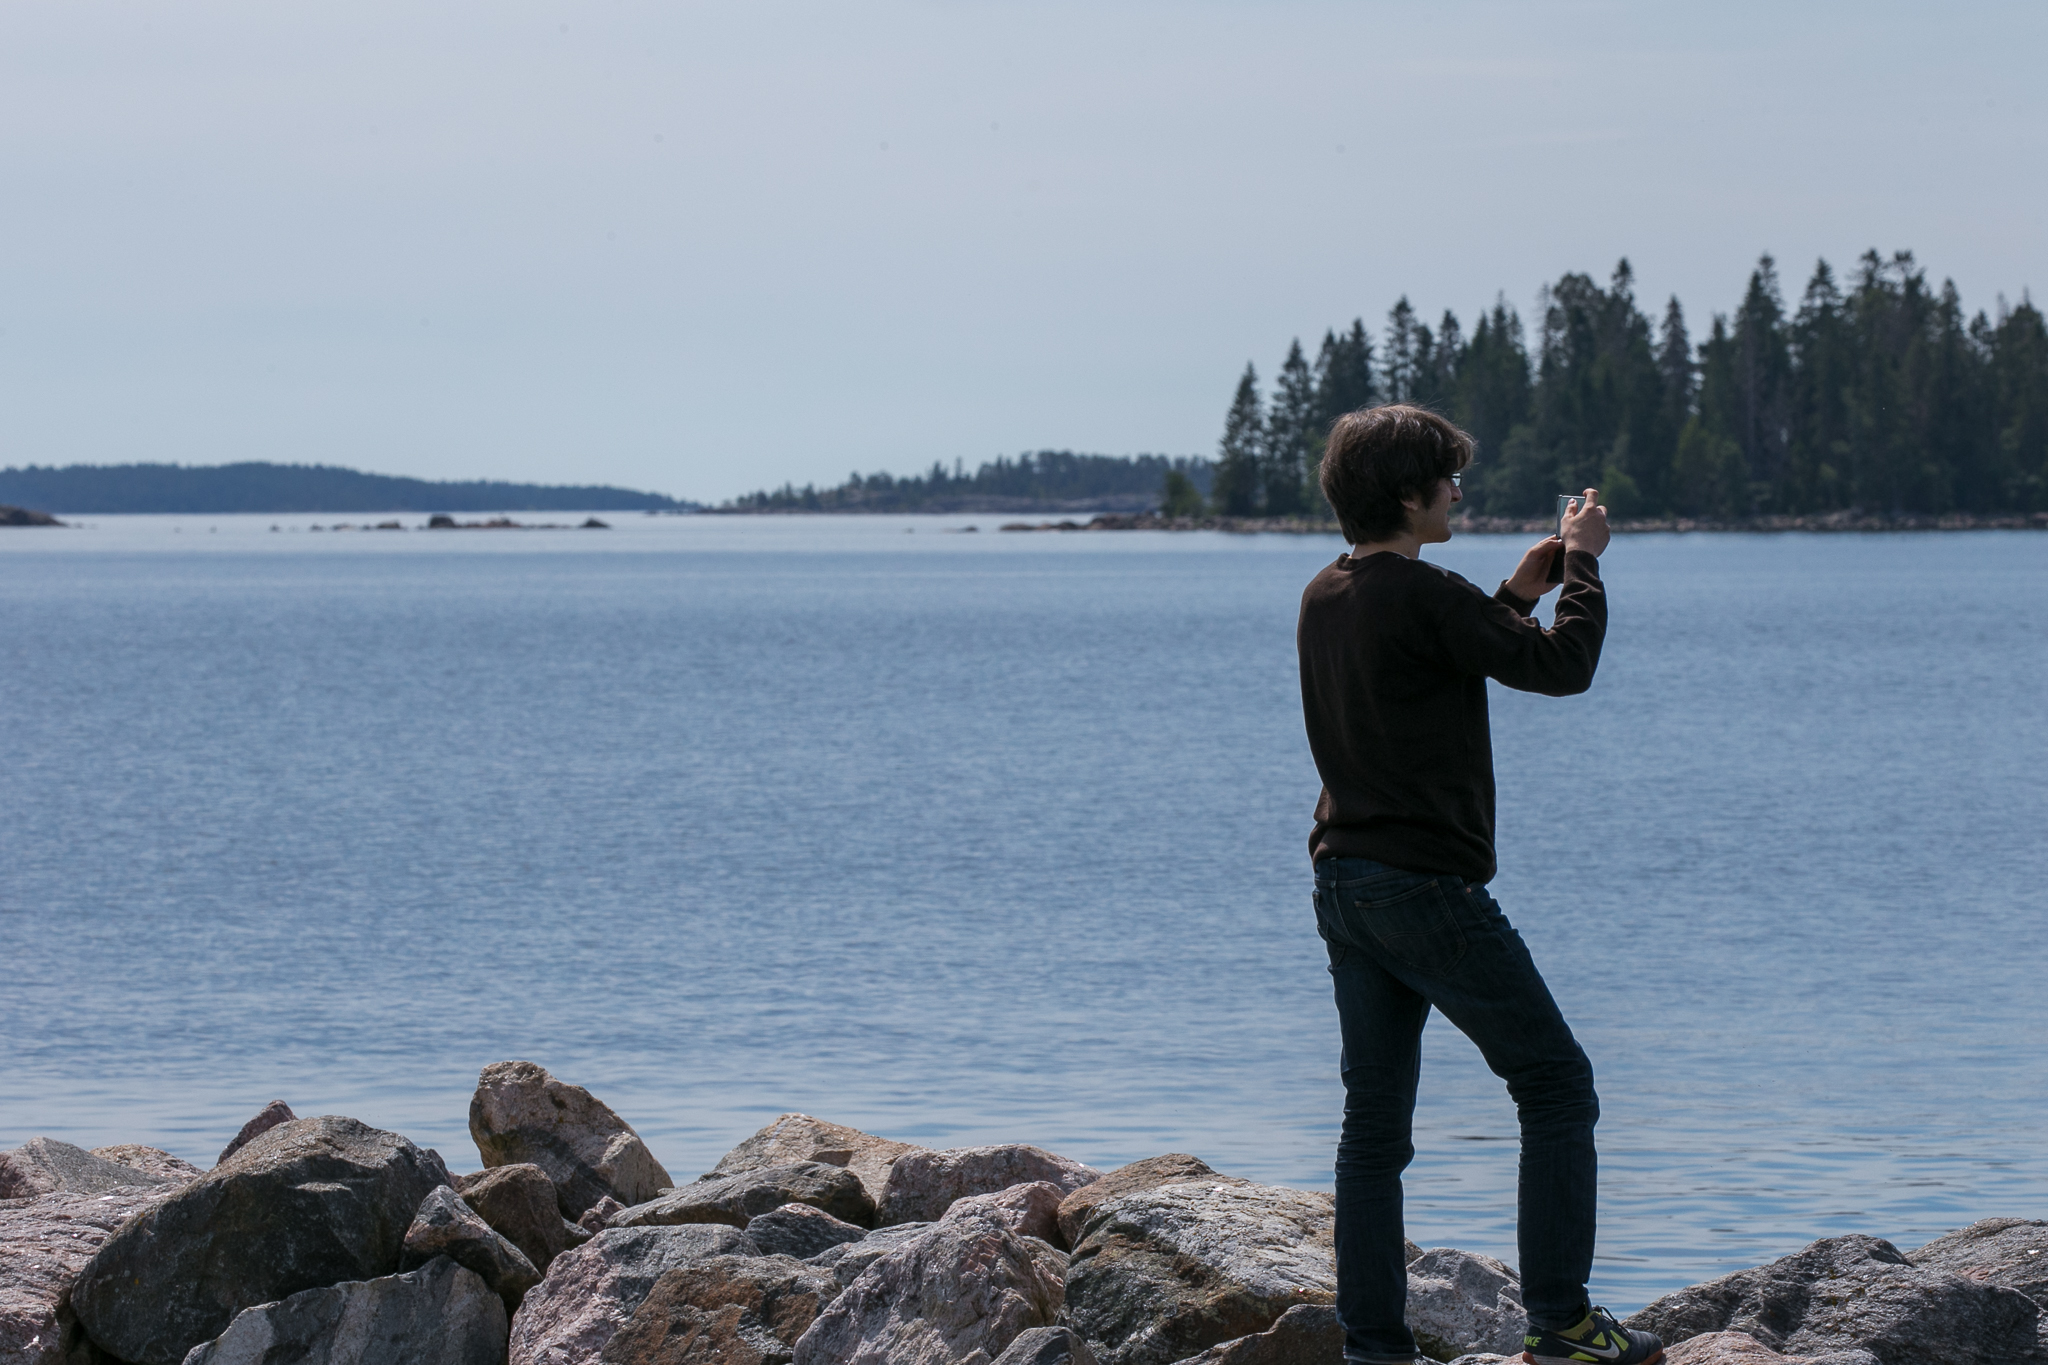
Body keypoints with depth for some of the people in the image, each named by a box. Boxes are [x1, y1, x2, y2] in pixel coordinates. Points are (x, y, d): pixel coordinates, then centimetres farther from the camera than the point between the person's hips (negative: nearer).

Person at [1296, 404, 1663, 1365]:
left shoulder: (1325, 598, 11)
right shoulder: (1426, 596, -16)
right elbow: (1563, 667, -12)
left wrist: (1514, 595, 24)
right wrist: (1583, 561, 2)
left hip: (1344, 887, 8)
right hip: (1428, 888, -8)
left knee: (1374, 1123, 9)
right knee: (1557, 1083, 2)